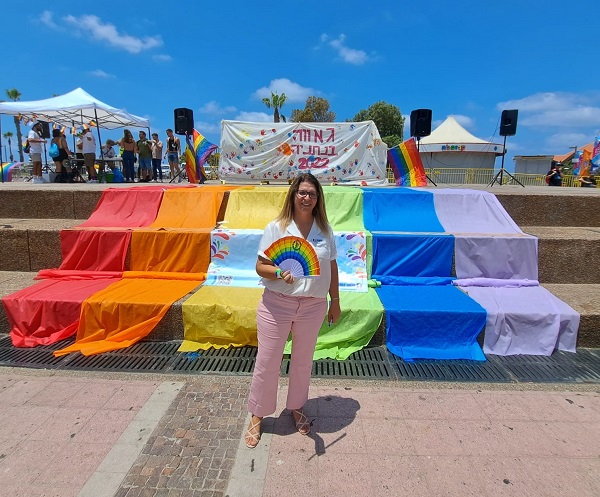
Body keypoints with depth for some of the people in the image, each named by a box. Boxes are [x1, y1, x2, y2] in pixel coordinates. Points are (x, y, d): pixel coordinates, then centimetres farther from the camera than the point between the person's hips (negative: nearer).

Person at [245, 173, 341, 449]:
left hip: (313, 305, 3)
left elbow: (332, 267, 9)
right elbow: (260, 267, -8)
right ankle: (257, 415, 30)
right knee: (267, 362, 7)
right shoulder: (276, 227, -7)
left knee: (303, 361, 18)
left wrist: (335, 301, 10)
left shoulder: (325, 229, 2)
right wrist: (279, 273, -28)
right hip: (276, 303, -2)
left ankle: (296, 407, 42)